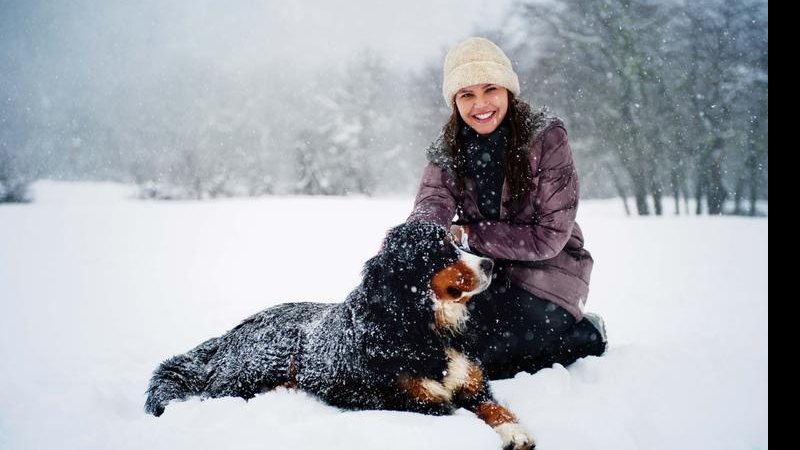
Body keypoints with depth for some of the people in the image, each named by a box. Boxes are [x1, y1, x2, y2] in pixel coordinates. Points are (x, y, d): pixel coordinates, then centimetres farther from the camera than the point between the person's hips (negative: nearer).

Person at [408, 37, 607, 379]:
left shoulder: (546, 137, -14)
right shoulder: (447, 149, -1)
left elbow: (549, 236, -17)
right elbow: (431, 209, -18)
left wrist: (466, 235, -19)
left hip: (546, 270, -4)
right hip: (486, 271, 5)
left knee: (482, 355, -22)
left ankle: (582, 335, 1)